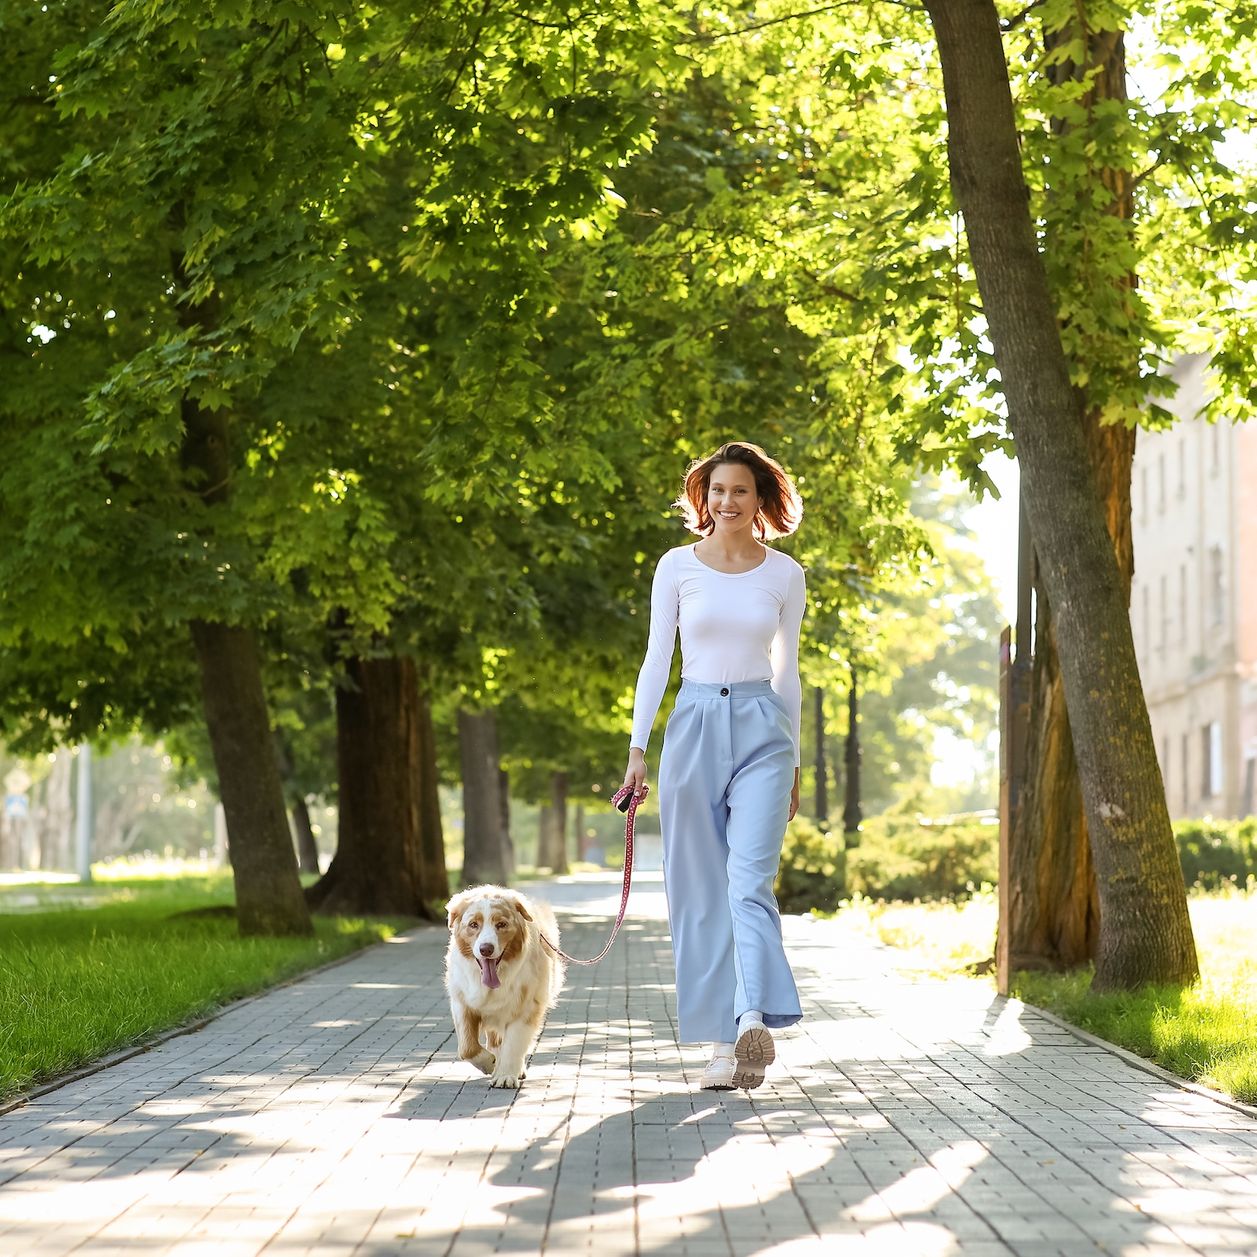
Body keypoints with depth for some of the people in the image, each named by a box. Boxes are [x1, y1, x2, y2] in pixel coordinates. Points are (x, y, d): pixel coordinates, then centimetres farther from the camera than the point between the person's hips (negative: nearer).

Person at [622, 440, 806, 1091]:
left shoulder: (785, 575, 6)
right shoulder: (677, 566, 4)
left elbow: (786, 670, 12)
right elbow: (656, 658, 6)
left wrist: (793, 760, 13)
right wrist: (637, 749, 0)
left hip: (761, 728, -1)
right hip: (694, 726, 1)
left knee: (750, 882, -16)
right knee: (700, 891, 1)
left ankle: (754, 1020, -27)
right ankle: (726, 1041, 5)